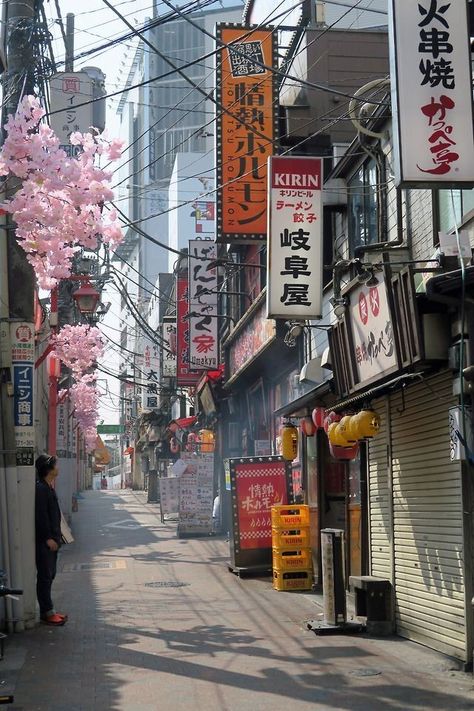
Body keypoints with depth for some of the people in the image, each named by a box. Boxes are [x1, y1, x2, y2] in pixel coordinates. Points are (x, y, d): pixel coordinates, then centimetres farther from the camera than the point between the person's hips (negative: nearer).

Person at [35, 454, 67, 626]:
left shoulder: (48, 488, 15)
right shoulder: (40, 489, -17)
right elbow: (40, 516, -21)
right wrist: (48, 538, -21)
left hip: (51, 539, 10)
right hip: (44, 541, -10)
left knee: (49, 575, 13)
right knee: (45, 576, -5)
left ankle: (48, 610, 20)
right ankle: (47, 612, 0)